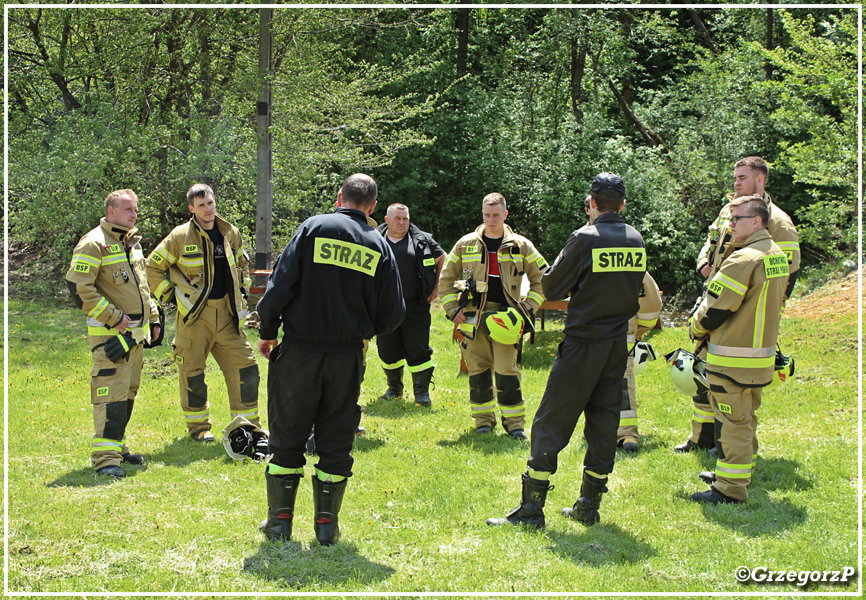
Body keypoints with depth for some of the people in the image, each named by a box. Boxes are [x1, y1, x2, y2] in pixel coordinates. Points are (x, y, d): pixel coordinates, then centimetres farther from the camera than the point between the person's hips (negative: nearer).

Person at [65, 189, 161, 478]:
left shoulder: (133, 242, 17)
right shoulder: (93, 244, -11)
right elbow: (79, 287, -17)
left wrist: (152, 319, 21)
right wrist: (113, 317, -17)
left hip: (136, 333, 9)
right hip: (111, 334, -9)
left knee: (128, 393, 14)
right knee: (112, 394, -12)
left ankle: (117, 447, 25)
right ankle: (105, 457, -10)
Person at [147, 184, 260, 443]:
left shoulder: (231, 234, 7)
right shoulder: (180, 237, -7)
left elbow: (242, 264, 26)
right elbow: (153, 266, 2)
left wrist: (241, 292, 16)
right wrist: (169, 294, -1)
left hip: (227, 314, 4)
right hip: (194, 314, -4)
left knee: (245, 367, 2)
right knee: (192, 372, 2)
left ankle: (249, 424, 13)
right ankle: (198, 426, 18)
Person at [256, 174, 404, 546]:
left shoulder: (314, 228, -3)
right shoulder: (379, 246, 2)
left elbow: (280, 284, -8)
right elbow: (392, 314, 1)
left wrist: (267, 332, 4)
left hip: (300, 350, -1)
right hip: (347, 356, 1)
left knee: (287, 435, 9)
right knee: (336, 441, 11)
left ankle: (280, 519, 15)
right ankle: (327, 524, 15)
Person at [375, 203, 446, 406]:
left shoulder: (422, 241, 4)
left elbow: (443, 260, 13)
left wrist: (436, 287, 7)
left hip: (416, 307, -1)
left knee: (418, 350, -1)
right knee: (388, 350, 9)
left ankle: (422, 391, 10)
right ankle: (394, 388, 26)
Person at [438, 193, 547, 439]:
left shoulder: (521, 246, 4)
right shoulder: (466, 244, 6)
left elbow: (541, 278, 11)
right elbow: (446, 279, 14)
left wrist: (528, 308, 1)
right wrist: (453, 309, 4)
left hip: (505, 320, -1)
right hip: (473, 318, 1)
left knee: (507, 372, -7)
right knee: (478, 372, 5)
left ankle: (515, 421, 4)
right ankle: (483, 419, 18)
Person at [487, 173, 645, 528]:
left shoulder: (584, 239, -12)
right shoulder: (636, 241, 5)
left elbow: (551, 289, -6)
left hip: (583, 342, -5)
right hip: (618, 344, 6)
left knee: (552, 422, -1)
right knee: (603, 421, 12)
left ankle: (531, 508, -1)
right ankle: (589, 506, 17)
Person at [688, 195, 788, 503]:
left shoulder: (743, 260, -21)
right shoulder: (778, 256, 9)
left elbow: (715, 309, -19)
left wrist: (696, 329, 2)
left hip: (733, 360, -9)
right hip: (762, 354, 9)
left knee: (732, 423, -3)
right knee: (745, 420, 20)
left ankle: (730, 488, 1)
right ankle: (742, 474, 32)